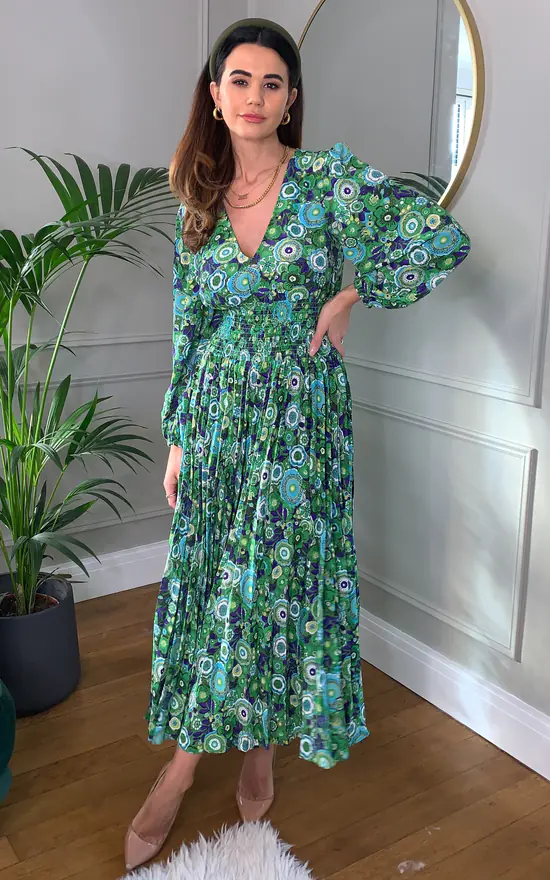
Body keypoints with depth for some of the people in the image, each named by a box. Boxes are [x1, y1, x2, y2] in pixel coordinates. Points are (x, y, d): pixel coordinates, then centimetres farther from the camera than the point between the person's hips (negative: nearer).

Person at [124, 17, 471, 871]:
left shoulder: (328, 178, -5)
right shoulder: (199, 203, 6)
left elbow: (444, 237, -12)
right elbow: (189, 328, 9)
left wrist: (350, 296, -8)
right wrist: (178, 440, 7)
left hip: (301, 413, -3)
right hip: (218, 415, 3)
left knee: (281, 576, 6)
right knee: (206, 577, 8)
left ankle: (261, 740, 29)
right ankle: (187, 759, 24)